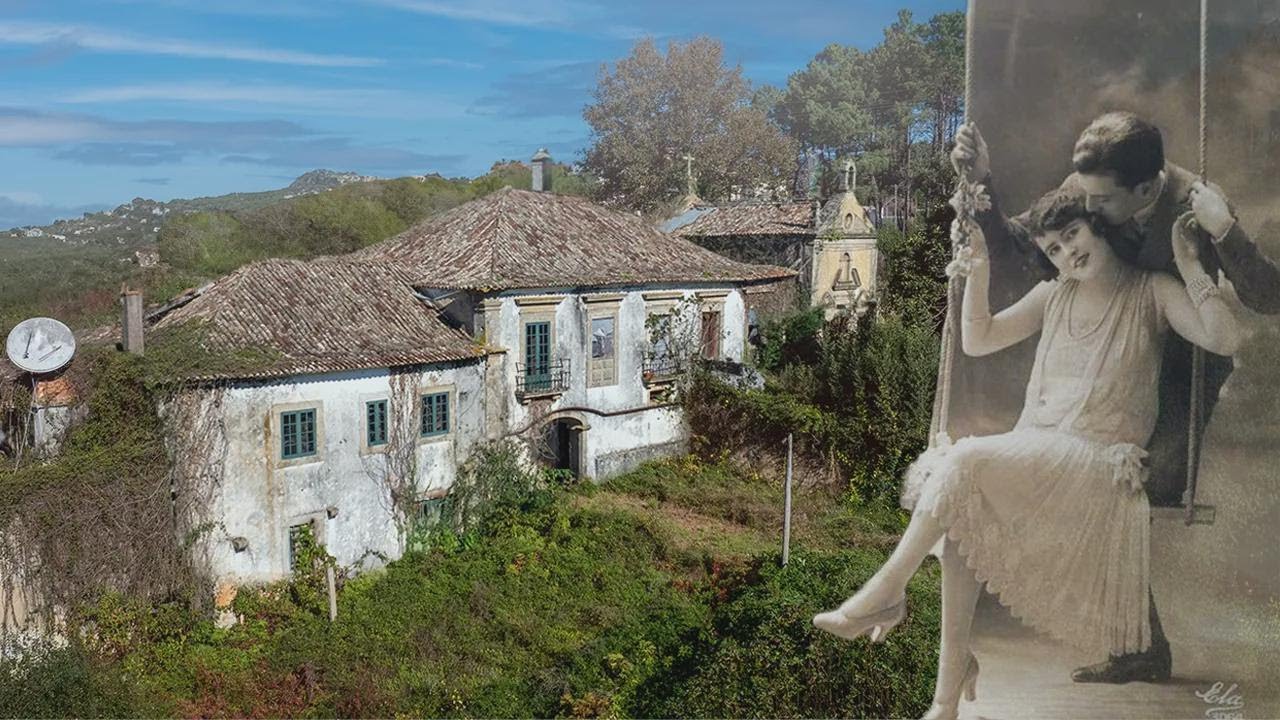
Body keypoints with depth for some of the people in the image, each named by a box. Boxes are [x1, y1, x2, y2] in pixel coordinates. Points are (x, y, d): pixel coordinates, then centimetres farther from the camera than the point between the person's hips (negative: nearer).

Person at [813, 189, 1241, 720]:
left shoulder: (1151, 292, 3)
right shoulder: (1054, 296, 17)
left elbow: (1224, 341, -11)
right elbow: (976, 341, 16)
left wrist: (1189, 266, -10)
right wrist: (978, 272, 6)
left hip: (1097, 462, -5)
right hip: (1031, 454, 5)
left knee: (961, 462, -29)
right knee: (962, 509, -24)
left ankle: (889, 588, -17)